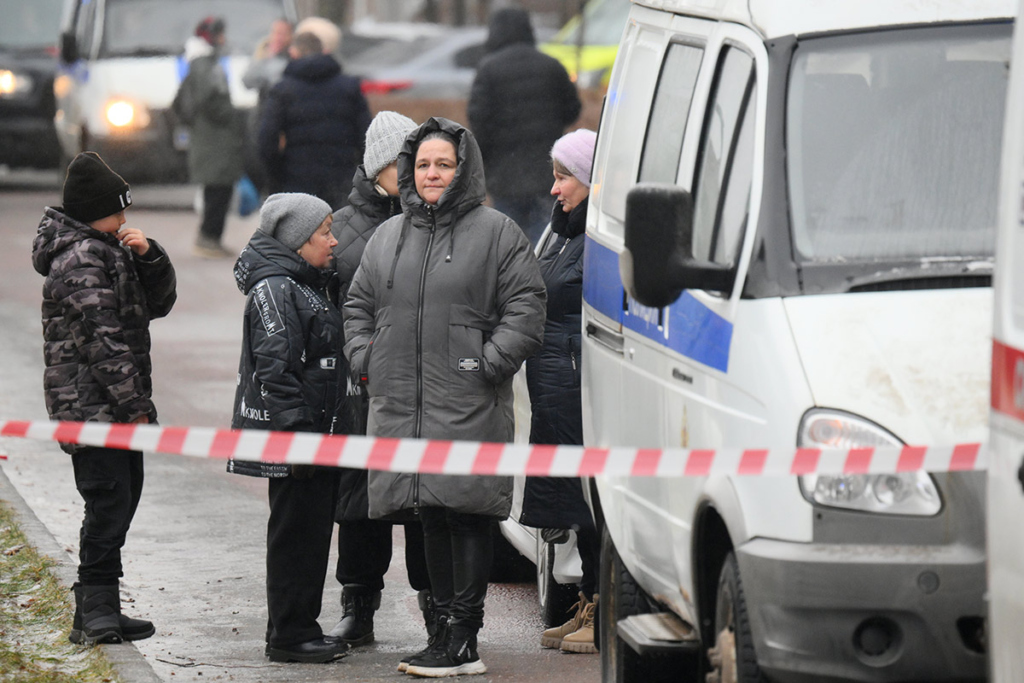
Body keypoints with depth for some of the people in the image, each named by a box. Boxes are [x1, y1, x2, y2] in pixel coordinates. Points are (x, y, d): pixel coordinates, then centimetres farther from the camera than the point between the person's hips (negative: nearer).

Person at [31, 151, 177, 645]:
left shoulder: (109, 251, 16)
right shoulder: (80, 258, -14)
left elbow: (159, 302, 19)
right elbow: (102, 338, -19)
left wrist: (148, 256, 1)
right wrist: (135, 404, -19)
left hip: (114, 409, 10)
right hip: (92, 407, -10)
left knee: (123, 496, 13)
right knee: (108, 503, -10)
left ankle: (97, 612, 19)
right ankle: (96, 612, -6)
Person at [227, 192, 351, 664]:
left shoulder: (308, 285, 17)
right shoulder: (274, 290, -15)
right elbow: (275, 369, -21)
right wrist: (298, 434, -24)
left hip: (317, 432, 10)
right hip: (292, 436, -10)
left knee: (313, 531, 13)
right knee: (295, 532, -4)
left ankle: (301, 627, 21)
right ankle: (288, 635, 1)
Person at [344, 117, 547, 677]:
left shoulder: (495, 232, 1)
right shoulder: (387, 235, 17)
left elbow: (525, 305, -4)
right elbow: (359, 304, 25)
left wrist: (490, 364, -12)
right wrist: (364, 361, 11)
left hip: (468, 408, -5)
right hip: (400, 406, 6)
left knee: (467, 514, -8)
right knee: (431, 517, 10)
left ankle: (463, 640, -7)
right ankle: (446, 628, 17)